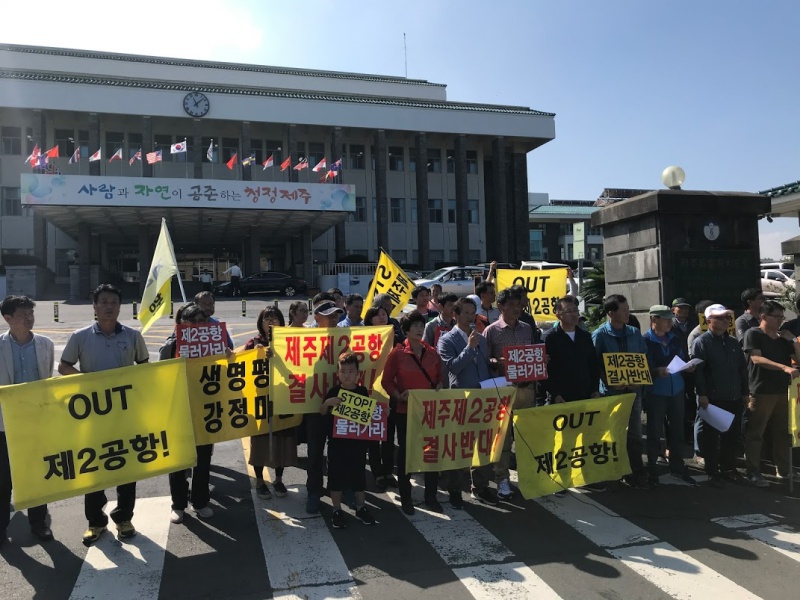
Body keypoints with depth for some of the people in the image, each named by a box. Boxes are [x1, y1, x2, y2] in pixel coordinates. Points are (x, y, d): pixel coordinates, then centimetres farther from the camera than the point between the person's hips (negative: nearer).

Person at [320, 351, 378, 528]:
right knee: (336, 475, 6)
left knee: (358, 474, 13)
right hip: (337, 441, -1)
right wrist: (326, 403, -20)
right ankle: (337, 511, 19)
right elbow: (322, 413, -1)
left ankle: (361, 508, 27)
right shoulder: (334, 392, -5)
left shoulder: (363, 391, 0)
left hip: (358, 441, 2)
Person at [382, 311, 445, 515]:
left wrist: (439, 387, -7)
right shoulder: (397, 353, -6)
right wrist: (398, 395, -19)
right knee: (405, 453, 8)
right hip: (406, 410, -3)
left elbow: (440, 377, 13)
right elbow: (387, 381, -4)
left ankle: (431, 496, 24)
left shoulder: (432, 352, 5)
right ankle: (405, 498, 20)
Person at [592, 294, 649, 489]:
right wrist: (611, 383, -18)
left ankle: (636, 473, 19)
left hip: (633, 390, 4)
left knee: (635, 433, 8)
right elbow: (595, 365, -8)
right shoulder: (599, 335, -8)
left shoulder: (634, 333, 6)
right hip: (611, 391, -4)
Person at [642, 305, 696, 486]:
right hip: (655, 393, -5)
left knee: (677, 430, 13)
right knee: (654, 433, 3)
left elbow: (684, 360, 18)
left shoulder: (677, 340, 8)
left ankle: (677, 467, 27)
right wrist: (657, 372, -27)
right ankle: (652, 471, 14)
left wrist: (688, 367, -3)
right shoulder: (645, 341, -10)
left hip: (676, 391, 5)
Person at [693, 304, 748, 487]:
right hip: (712, 399, -6)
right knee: (711, 438, 2)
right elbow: (697, 370, -14)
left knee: (732, 436, 13)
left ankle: (728, 468, 27)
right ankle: (712, 473, 10)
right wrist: (702, 394, -19)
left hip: (734, 399, 6)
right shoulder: (701, 342, -7)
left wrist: (745, 392, 14)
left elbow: (743, 368, 18)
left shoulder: (733, 343, 15)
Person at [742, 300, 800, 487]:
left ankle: (783, 470, 22)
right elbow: (757, 359, -16)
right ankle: (753, 472, 3)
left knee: (782, 433, 11)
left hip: (782, 391, 6)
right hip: (761, 392, -6)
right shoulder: (753, 334, -4)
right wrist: (785, 367, -26)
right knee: (755, 433, -3)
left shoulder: (783, 338, 15)